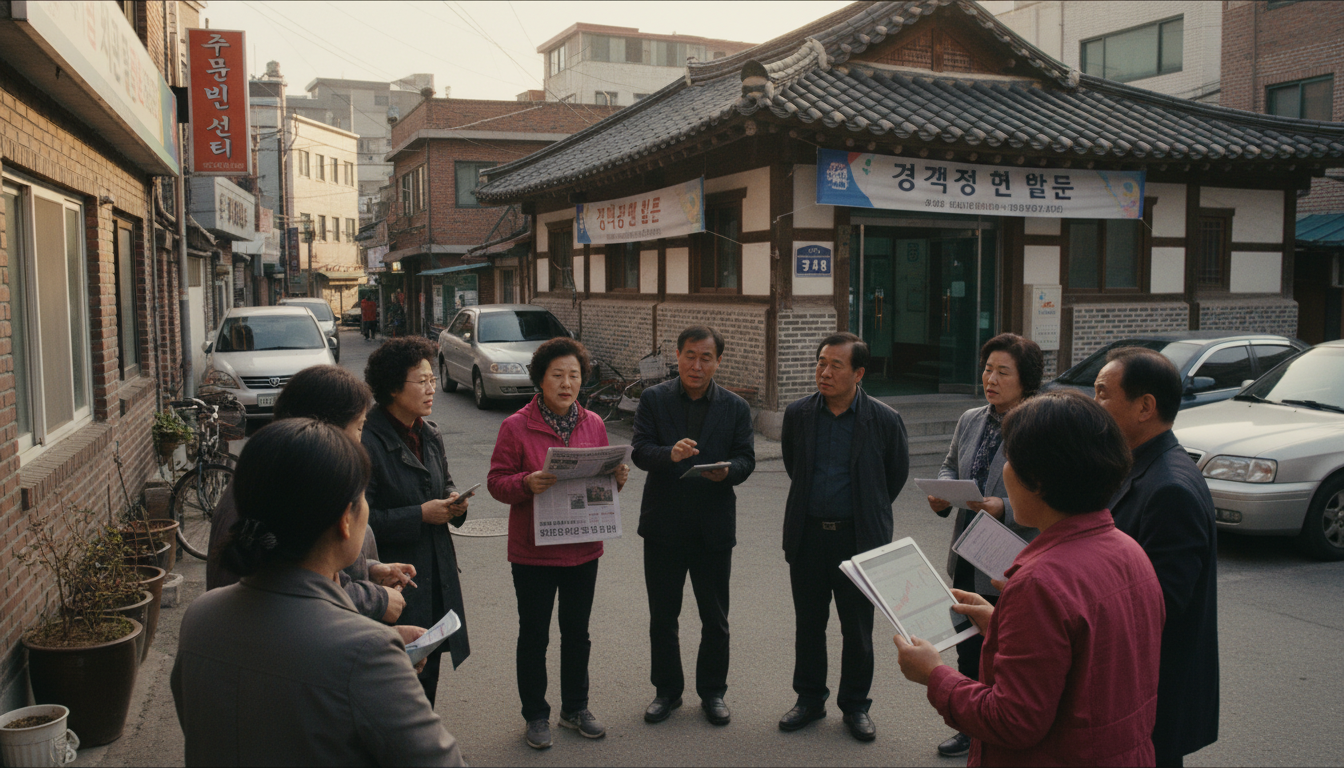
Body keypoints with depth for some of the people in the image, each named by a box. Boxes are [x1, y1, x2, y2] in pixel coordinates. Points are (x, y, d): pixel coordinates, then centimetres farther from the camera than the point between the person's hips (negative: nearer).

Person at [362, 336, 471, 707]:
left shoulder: (429, 433, 7)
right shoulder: (368, 443, -18)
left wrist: (453, 500, 1)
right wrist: (420, 515, -21)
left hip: (437, 575, 8)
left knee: (429, 671, 18)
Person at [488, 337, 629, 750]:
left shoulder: (593, 424, 3)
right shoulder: (516, 426, -10)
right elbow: (496, 482, -9)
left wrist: (618, 477, -10)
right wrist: (527, 483, -28)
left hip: (583, 549, 4)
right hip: (533, 551, -4)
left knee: (577, 633, 17)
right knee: (534, 635, 10)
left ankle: (575, 708, 34)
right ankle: (536, 715, 26)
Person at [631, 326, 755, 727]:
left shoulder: (736, 407, 3)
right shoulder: (653, 399, 0)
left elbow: (746, 459, -2)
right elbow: (639, 450, -9)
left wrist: (727, 470, -24)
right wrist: (670, 454, -30)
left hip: (714, 527, 0)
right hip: (664, 524, 0)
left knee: (715, 619, 10)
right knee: (662, 616, 11)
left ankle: (713, 692, 27)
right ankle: (667, 690, 28)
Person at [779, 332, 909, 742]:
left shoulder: (884, 420, -8)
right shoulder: (797, 414, 0)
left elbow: (896, 475, 7)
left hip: (858, 538, -2)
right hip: (807, 535, 3)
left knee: (857, 630, 8)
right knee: (808, 624, 13)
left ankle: (855, 705, 24)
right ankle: (809, 698, 28)